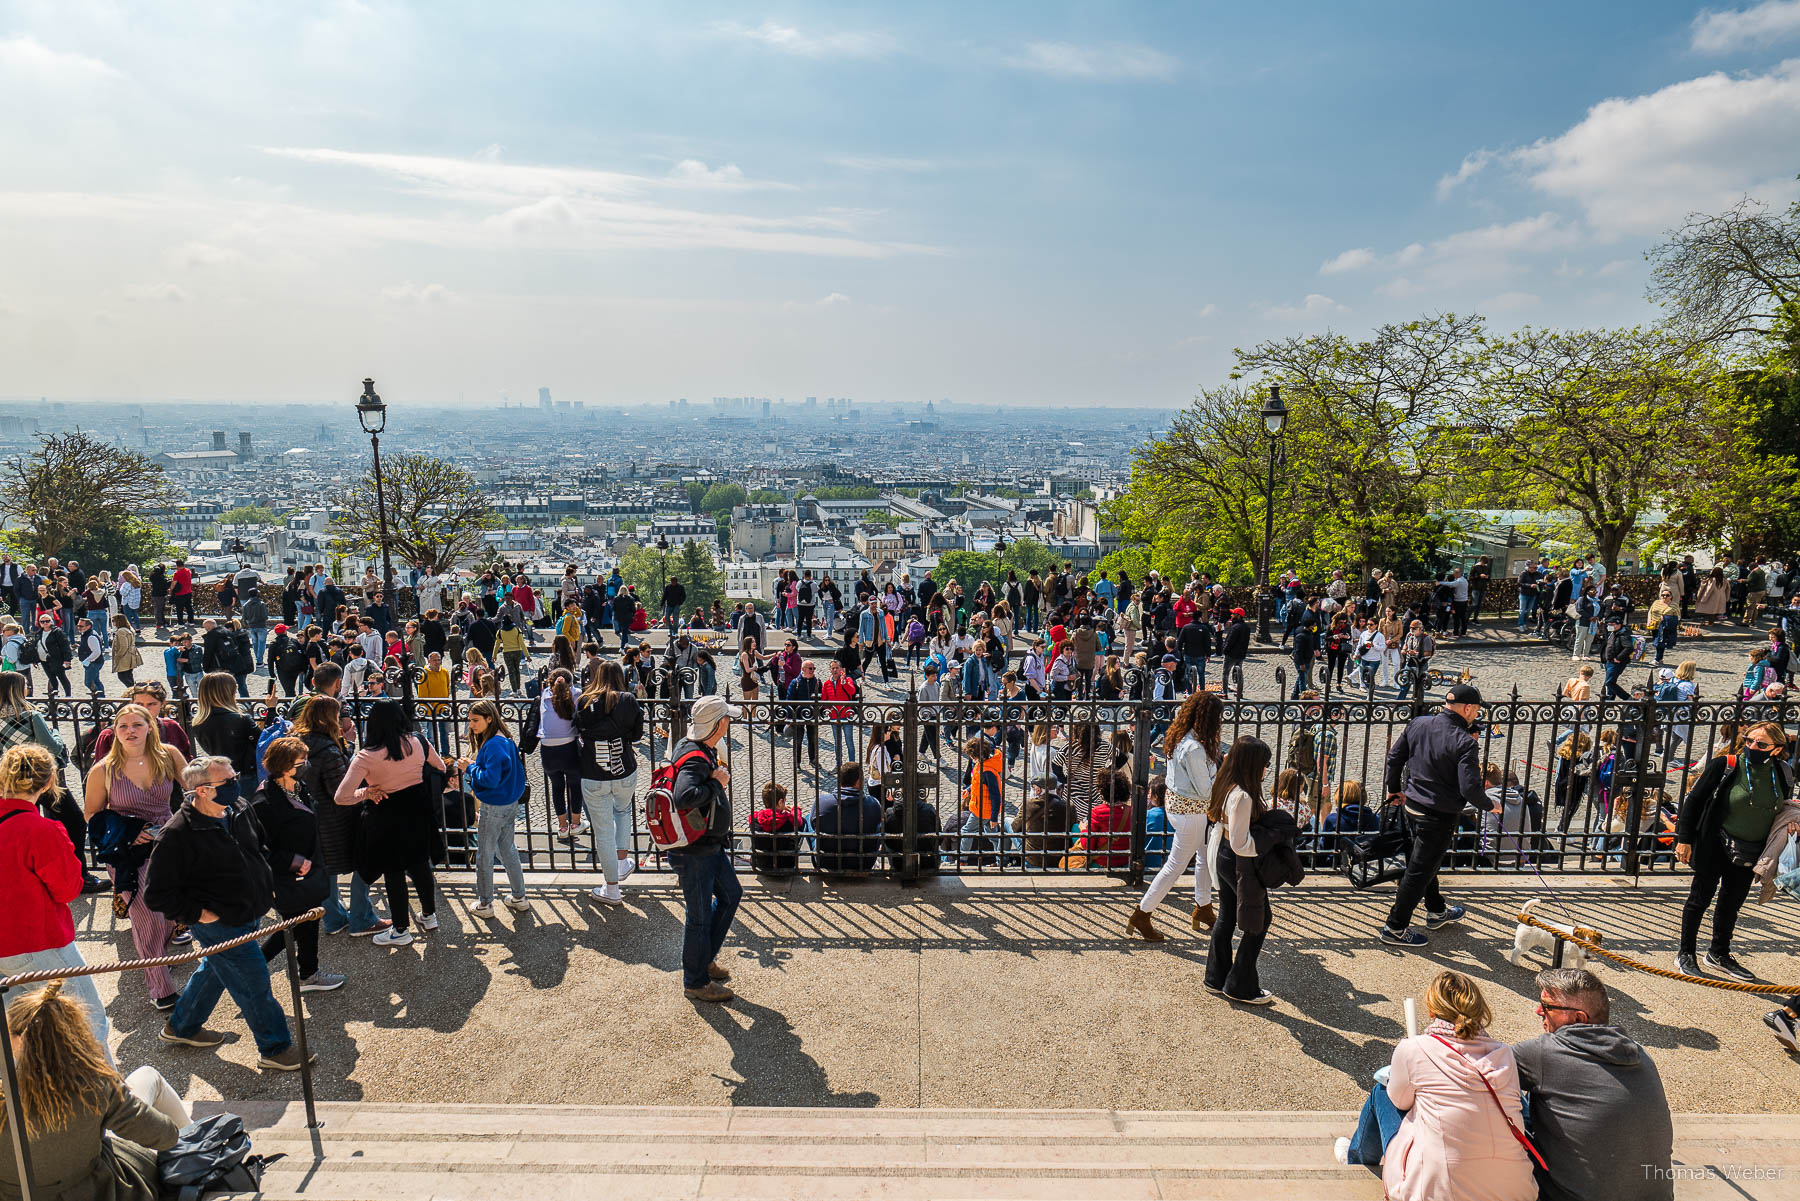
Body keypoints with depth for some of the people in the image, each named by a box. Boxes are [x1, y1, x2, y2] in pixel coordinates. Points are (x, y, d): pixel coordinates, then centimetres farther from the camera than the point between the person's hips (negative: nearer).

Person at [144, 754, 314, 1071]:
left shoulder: (239, 809, -2)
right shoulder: (177, 835, -25)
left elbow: (260, 848, 18)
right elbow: (157, 894, -19)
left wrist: (265, 885, 11)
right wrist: (198, 913, -17)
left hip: (250, 915, 8)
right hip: (220, 925, -8)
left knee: (215, 971, 27)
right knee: (254, 984, 1)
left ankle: (182, 1027, 51)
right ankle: (276, 1049, 17)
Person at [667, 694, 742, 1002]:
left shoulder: (705, 751, 4)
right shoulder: (695, 758, -27)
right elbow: (684, 796, -43)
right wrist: (717, 783, -29)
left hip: (711, 846, 10)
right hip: (694, 852, -10)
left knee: (730, 894, 22)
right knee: (700, 915, 4)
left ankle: (704, 958, 37)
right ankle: (695, 982, 22)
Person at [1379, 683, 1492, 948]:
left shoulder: (1418, 724, -2)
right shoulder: (1464, 742, -23)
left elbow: (1394, 758, 6)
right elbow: (1470, 788, -26)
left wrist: (1395, 788, 22)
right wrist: (1488, 804, -5)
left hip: (1413, 804, 8)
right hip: (1440, 816, -7)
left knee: (1427, 861, 26)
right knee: (1419, 871, 3)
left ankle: (1436, 912, 47)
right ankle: (1395, 928, 12)